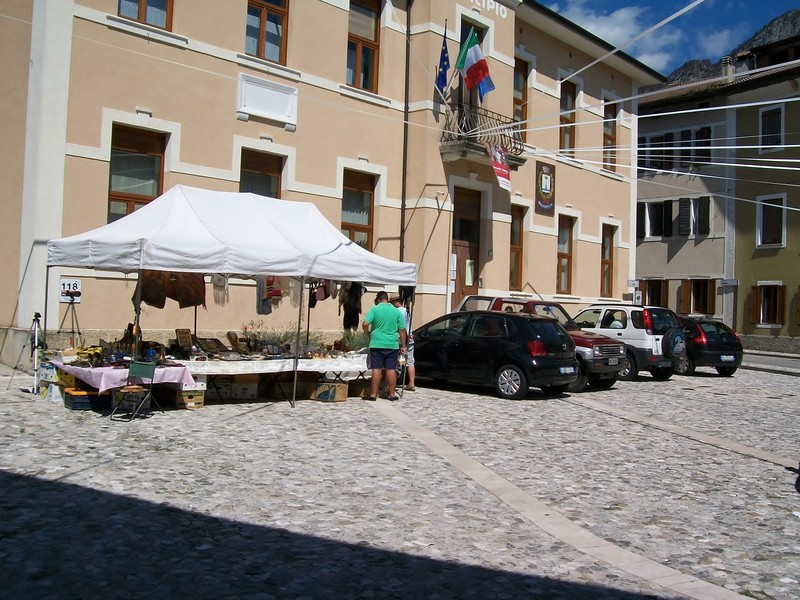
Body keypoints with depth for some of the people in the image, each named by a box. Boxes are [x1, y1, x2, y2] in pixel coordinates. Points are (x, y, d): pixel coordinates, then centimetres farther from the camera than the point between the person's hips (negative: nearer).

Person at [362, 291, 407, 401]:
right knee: (391, 369, 5)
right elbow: (402, 330, 4)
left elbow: (365, 324, -13)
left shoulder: (374, 309, -3)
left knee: (376, 369, 1)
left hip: (377, 344, -2)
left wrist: (368, 335, 5)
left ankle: (373, 394, 4)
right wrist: (403, 346, 10)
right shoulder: (397, 311, 5)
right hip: (392, 345, 2)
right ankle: (392, 394, 10)